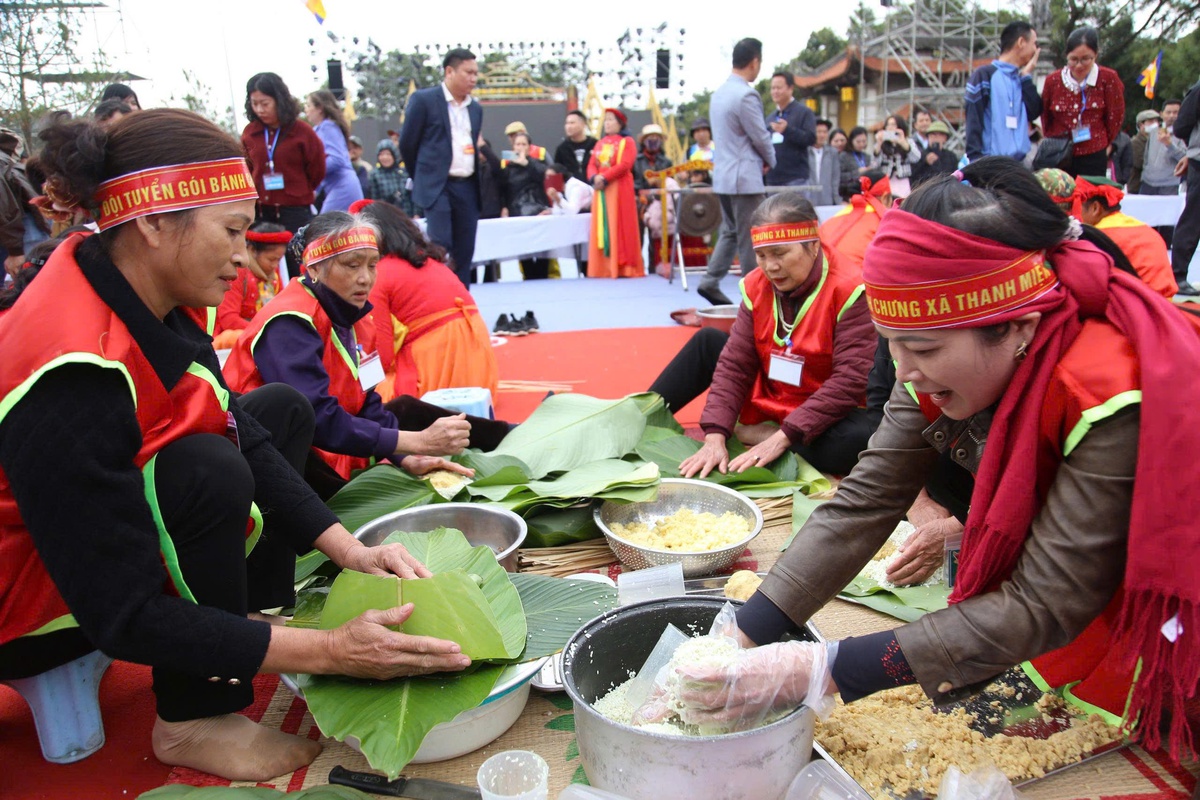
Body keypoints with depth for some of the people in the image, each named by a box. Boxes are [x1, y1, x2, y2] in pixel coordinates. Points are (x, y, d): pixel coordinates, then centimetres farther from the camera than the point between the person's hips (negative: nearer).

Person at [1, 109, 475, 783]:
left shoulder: (151, 297, -12)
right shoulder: (74, 372, -36)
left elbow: (246, 438, -5)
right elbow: (124, 618, -33)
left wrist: (349, 549, -13)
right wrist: (330, 652, -32)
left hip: (110, 530, 8)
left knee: (282, 410, 7)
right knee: (208, 474, -34)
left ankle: (259, 612, 5)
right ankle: (192, 721, -12)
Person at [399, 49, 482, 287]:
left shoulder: (476, 109, 15)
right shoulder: (423, 100, -2)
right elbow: (407, 144, 4)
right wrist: (423, 177, 13)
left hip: (468, 187, 5)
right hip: (437, 186, -5)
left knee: (464, 252, 5)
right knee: (439, 247, -13)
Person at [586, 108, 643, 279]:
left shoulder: (627, 141, 2)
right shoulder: (599, 143, 20)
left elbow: (625, 164, -13)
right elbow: (591, 165, 10)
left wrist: (604, 177, -20)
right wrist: (594, 177, -12)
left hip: (620, 189, -6)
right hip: (601, 189, 6)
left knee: (620, 227, -7)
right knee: (601, 228, 3)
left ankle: (623, 267, -5)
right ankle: (604, 267, 6)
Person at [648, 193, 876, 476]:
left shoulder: (848, 293, -20)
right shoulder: (756, 287, -5)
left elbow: (851, 380, -26)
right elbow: (733, 364, -9)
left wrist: (782, 437, -32)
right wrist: (715, 435, -23)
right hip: (764, 406, 5)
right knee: (707, 341, 3)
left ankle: (760, 434, -18)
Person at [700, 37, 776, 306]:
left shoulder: (719, 92, 11)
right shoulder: (746, 95, -17)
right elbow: (761, 137, -12)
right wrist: (769, 160, 8)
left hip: (722, 174, 9)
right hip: (745, 177, -9)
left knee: (729, 232, 16)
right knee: (750, 238, -1)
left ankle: (710, 282, 12)